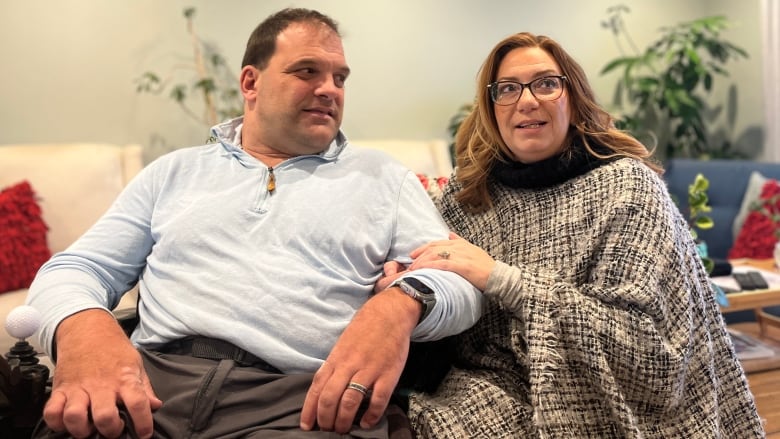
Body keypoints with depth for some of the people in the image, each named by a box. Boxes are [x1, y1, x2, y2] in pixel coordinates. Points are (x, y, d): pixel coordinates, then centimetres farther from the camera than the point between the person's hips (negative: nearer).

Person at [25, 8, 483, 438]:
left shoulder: (383, 176, 17)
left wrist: (403, 300, -16)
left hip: (307, 400, -1)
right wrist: (82, 326, -9)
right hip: (150, 384, 2)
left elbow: (463, 277, 9)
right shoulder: (175, 171, 21)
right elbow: (76, 268, 17)